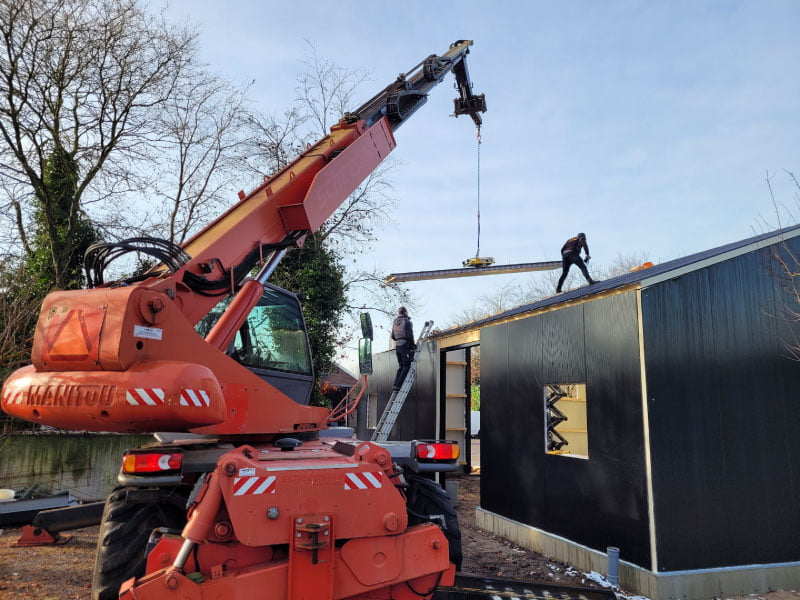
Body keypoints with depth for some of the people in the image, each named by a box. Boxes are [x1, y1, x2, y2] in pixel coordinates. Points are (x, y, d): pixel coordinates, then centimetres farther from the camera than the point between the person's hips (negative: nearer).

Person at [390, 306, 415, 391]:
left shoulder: (395, 322, 13)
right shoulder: (407, 321, -7)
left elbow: (392, 336, 16)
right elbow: (410, 335, -11)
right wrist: (413, 345, 1)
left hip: (397, 346, 7)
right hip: (405, 345, -7)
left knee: (400, 367, 14)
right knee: (406, 367, -3)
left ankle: (395, 385, 6)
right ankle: (397, 385, -12)